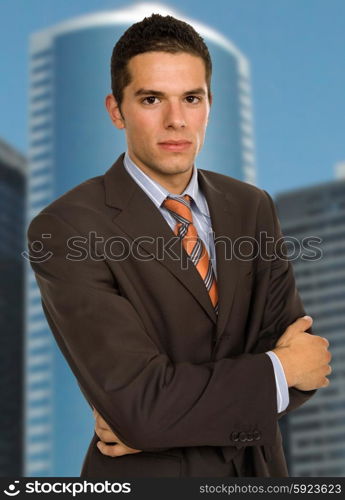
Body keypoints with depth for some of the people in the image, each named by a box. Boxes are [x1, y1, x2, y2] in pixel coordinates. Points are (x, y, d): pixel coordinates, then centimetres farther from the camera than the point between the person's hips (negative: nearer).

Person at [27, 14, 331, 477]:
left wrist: (163, 415, -20)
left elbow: (298, 346, -8)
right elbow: (137, 404, -25)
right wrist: (280, 369, -15)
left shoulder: (253, 207, -2)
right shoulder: (66, 229, -19)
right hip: (148, 475, -4)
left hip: (258, 464, 4)